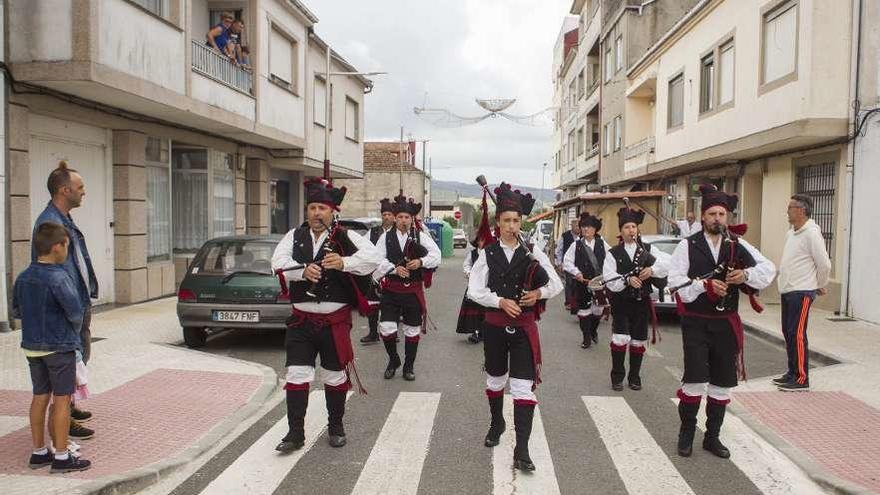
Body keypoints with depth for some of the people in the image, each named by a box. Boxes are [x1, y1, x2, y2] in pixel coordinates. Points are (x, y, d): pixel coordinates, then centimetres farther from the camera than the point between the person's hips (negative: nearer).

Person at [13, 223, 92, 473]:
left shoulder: (22, 278, 4)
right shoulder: (59, 278, -20)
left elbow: (17, 311, 13)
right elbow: (76, 313, -22)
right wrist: (74, 330, -2)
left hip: (32, 346, 7)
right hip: (59, 346, -7)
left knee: (40, 397, 15)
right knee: (62, 399, 2)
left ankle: (39, 452, 25)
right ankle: (61, 457, 8)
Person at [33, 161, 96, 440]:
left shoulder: (64, 220, 12)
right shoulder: (50, 223, -20)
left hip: (80, 304, 10)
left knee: (80, 356, 21)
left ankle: (70, 409, 36)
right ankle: (64, 422, 11)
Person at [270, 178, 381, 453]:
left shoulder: (346, 237, -2)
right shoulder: (294, 236, 7)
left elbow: (372, 257, -17)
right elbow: (278, 262, -8)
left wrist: (343, 263, -33)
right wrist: (303, 270, -26)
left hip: (335, 321, -1)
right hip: (302, 320, 2)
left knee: (335, 376, 12)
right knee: (297, 375, -1)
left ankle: (336, 427, 30)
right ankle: (295, 432, 11)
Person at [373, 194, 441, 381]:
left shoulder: (421, 236, 1)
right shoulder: (386, 237, 1)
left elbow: (436, 256, -6)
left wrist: (421, 261, -23)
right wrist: (394, 268, -20)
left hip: (414, 290, 0)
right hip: (391, 290, 0)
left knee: (412, 330, 10)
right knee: (386, 328, -7)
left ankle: (409, 366, 28)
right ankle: (393, 359, 20)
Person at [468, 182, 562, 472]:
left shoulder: (533, 253, -1)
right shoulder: (488, 254, -2)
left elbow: (557, 285, 4)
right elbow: (474, 290, -6)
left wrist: (539, 293, -16)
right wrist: (501, 301, -19)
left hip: (524, 327, -1)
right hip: (495, 325, 1)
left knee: (524, 386, -7)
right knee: (495, 380, 18)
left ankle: (522, 450, -3)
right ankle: (497, 424, 44)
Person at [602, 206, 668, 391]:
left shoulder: (648, 249, 6)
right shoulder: (613, 253, 0)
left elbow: (665, 266, -5)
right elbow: (609, 279, -9)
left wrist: (652, 269, -23)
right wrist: (627, 280, -23)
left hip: (641, 302, 3)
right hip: (621, 303, -2)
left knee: (638, 340, 9)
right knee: (620, 339, -12)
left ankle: (634, 377, 23)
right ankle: (617, 377, 4)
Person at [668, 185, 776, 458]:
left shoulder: (738, 245, 6)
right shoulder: (687, 246, -2)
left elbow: (769, 269, 1)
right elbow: (675, 280, -9)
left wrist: (746, 274, -18)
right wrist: (705, 285, -21)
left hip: (726, 323, 4)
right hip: (696, 323, -3)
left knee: (722, 382, 10)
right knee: (695, 380, -8)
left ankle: (712, 436, 24)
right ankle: (686, 433, 11)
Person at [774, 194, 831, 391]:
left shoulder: (811, 233, -15)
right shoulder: (791, 233, 13)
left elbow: (824, 264, -14)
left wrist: (820, 286, -1)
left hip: (801, 292, -9)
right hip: (787, 291, 9)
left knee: (797, 334, -7)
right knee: (788, 332, 14)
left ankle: (801, 379, 0)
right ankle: (792, 373, 24)